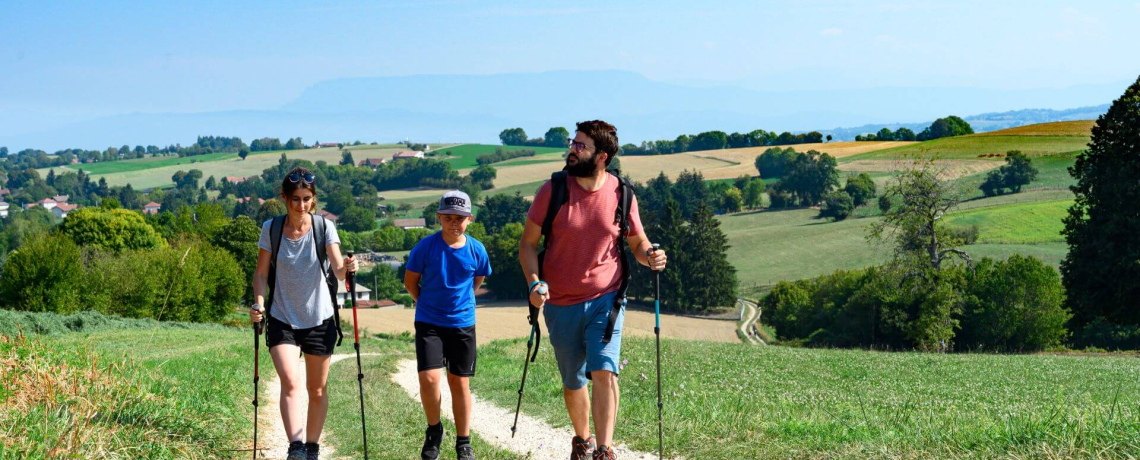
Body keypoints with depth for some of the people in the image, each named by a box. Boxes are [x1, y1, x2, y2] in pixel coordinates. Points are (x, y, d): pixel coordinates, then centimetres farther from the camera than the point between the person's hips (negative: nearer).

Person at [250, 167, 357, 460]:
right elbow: (261, 273, 2)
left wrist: (346, 269, -39)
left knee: (317, 390, 10)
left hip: (319, 319, 1)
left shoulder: (324, 227, -6)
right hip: (282, 319, -1)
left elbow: (337, 268, -17)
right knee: (291, 383, -20)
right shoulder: (271, 228, -3)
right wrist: (259, 303, -14)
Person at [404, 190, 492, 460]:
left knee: (460, 382, 7)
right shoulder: (426, 247, -11)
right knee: (429, 378, -15)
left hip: (463, 324, 2)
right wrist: (430, 304, 8)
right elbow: (410, 282, 2)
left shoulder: (477, 250, -6)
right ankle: (434, 430, 10)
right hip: (429, 323, -2)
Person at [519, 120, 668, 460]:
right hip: (561, 305, 1)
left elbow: (638, 243, 10)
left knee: (604, 372, -20)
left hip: (605, 300, -1)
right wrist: (533, 282, -18)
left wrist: (650, 257, -14)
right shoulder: (553, 190, -6)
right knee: (573, 382, 13)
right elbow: (528, 243, -1)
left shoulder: (621, 194, -4)